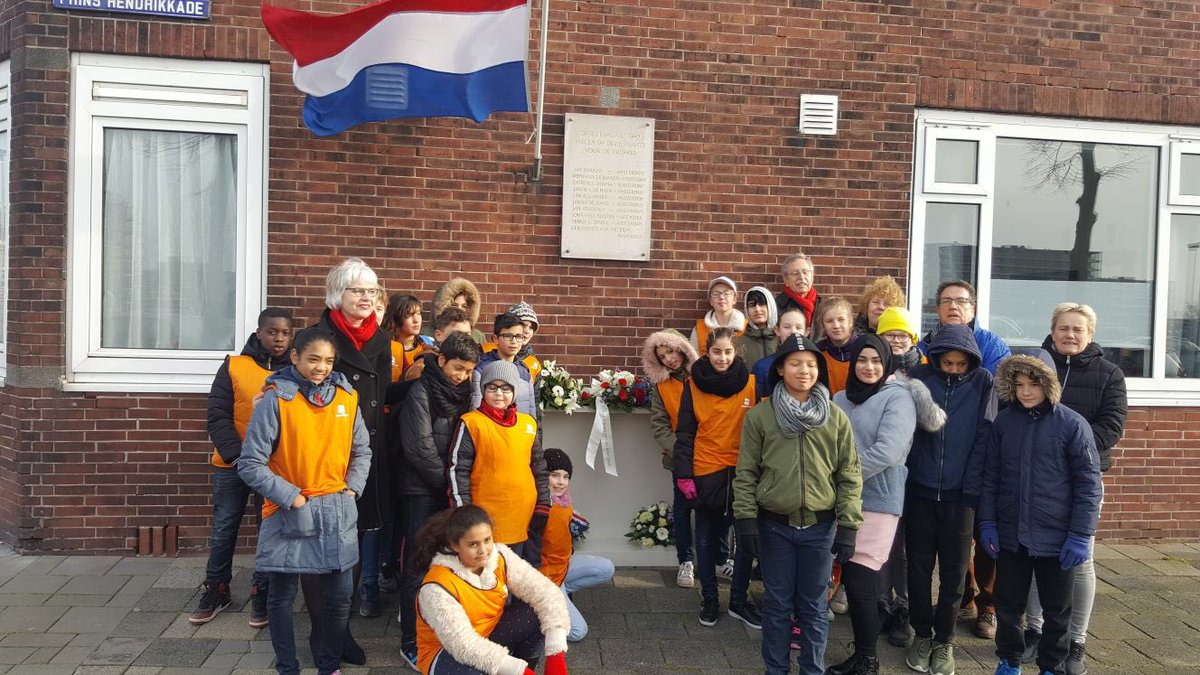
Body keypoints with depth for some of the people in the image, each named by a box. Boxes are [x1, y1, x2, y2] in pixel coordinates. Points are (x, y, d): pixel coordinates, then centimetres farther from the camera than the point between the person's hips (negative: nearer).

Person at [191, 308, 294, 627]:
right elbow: (218, 416, -4)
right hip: (232, 464, 0)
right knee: (223, 530, 9)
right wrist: (236, 454, -15)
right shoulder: (233, 366, -2)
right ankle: (216, 590, 26)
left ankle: (262, 593, 21)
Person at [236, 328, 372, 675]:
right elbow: (250, 464, -11)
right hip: (288, 514, -3)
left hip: (336, 513, 3)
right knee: (282, 597, 10)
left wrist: (352, 488, 1)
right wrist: (291, 497, -14)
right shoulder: (275, 400, -11)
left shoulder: (346, 398, 2)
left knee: (340, 596, 9)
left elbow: (362, 451, 14)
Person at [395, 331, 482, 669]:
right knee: (417, 564, -1)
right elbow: (420, 447, -14)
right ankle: (411, 642, 9)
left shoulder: (461, 392, 10)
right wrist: (446, 482, -8)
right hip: (421, 490, -6)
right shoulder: (421, 392, -9)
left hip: (450, 490, 6)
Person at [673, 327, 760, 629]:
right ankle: (709, 599, 26)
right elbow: (684, 433, 0)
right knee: (706, 538, 11)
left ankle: (739, 600, 21)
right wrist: (683, 475, -7)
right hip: (706, 473, 0)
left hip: (743, 472, 0)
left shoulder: (751, 384, -1)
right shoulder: (693, 386, 0)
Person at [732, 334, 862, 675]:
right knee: (777, 603, 11)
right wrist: (746, 520, -7)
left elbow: (850, 476, 1)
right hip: (774, 525, -1)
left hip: (820, 527, 1)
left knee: (815, 606, 12)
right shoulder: (760, 415, -4)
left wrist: (848, 526, -3)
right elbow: (746, 473, -2)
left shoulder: (836, 418, 0)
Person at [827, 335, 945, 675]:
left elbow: (887, 452, -18)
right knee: (851, 580, 9)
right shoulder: (841, 399, 11)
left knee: (860, 582, -5)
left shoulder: (898, 397, -7)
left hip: (877, 500, -5)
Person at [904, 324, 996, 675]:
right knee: (919, 568, 9)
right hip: (919, 491, 1)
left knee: (953, 572, 8)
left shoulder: (982, 382, -2)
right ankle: (922, 635, 26)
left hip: (959, 494, 0)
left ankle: (944, 641, 24)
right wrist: (902, 480, -6)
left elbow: (985, 437, -4)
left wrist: (971, 489, -8)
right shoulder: (918, 378, -2)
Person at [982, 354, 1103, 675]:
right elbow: (991, 477, 7)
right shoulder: (1003, 422, 1)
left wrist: (1081, 536, -11)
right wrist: (987, 523, 2)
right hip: (1010, 535, 3)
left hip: (1056, 538, -2)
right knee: (1008, 605, 14)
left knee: (1056, 611, 12)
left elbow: (1088, 485, -8)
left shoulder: (1072, 424, -8)